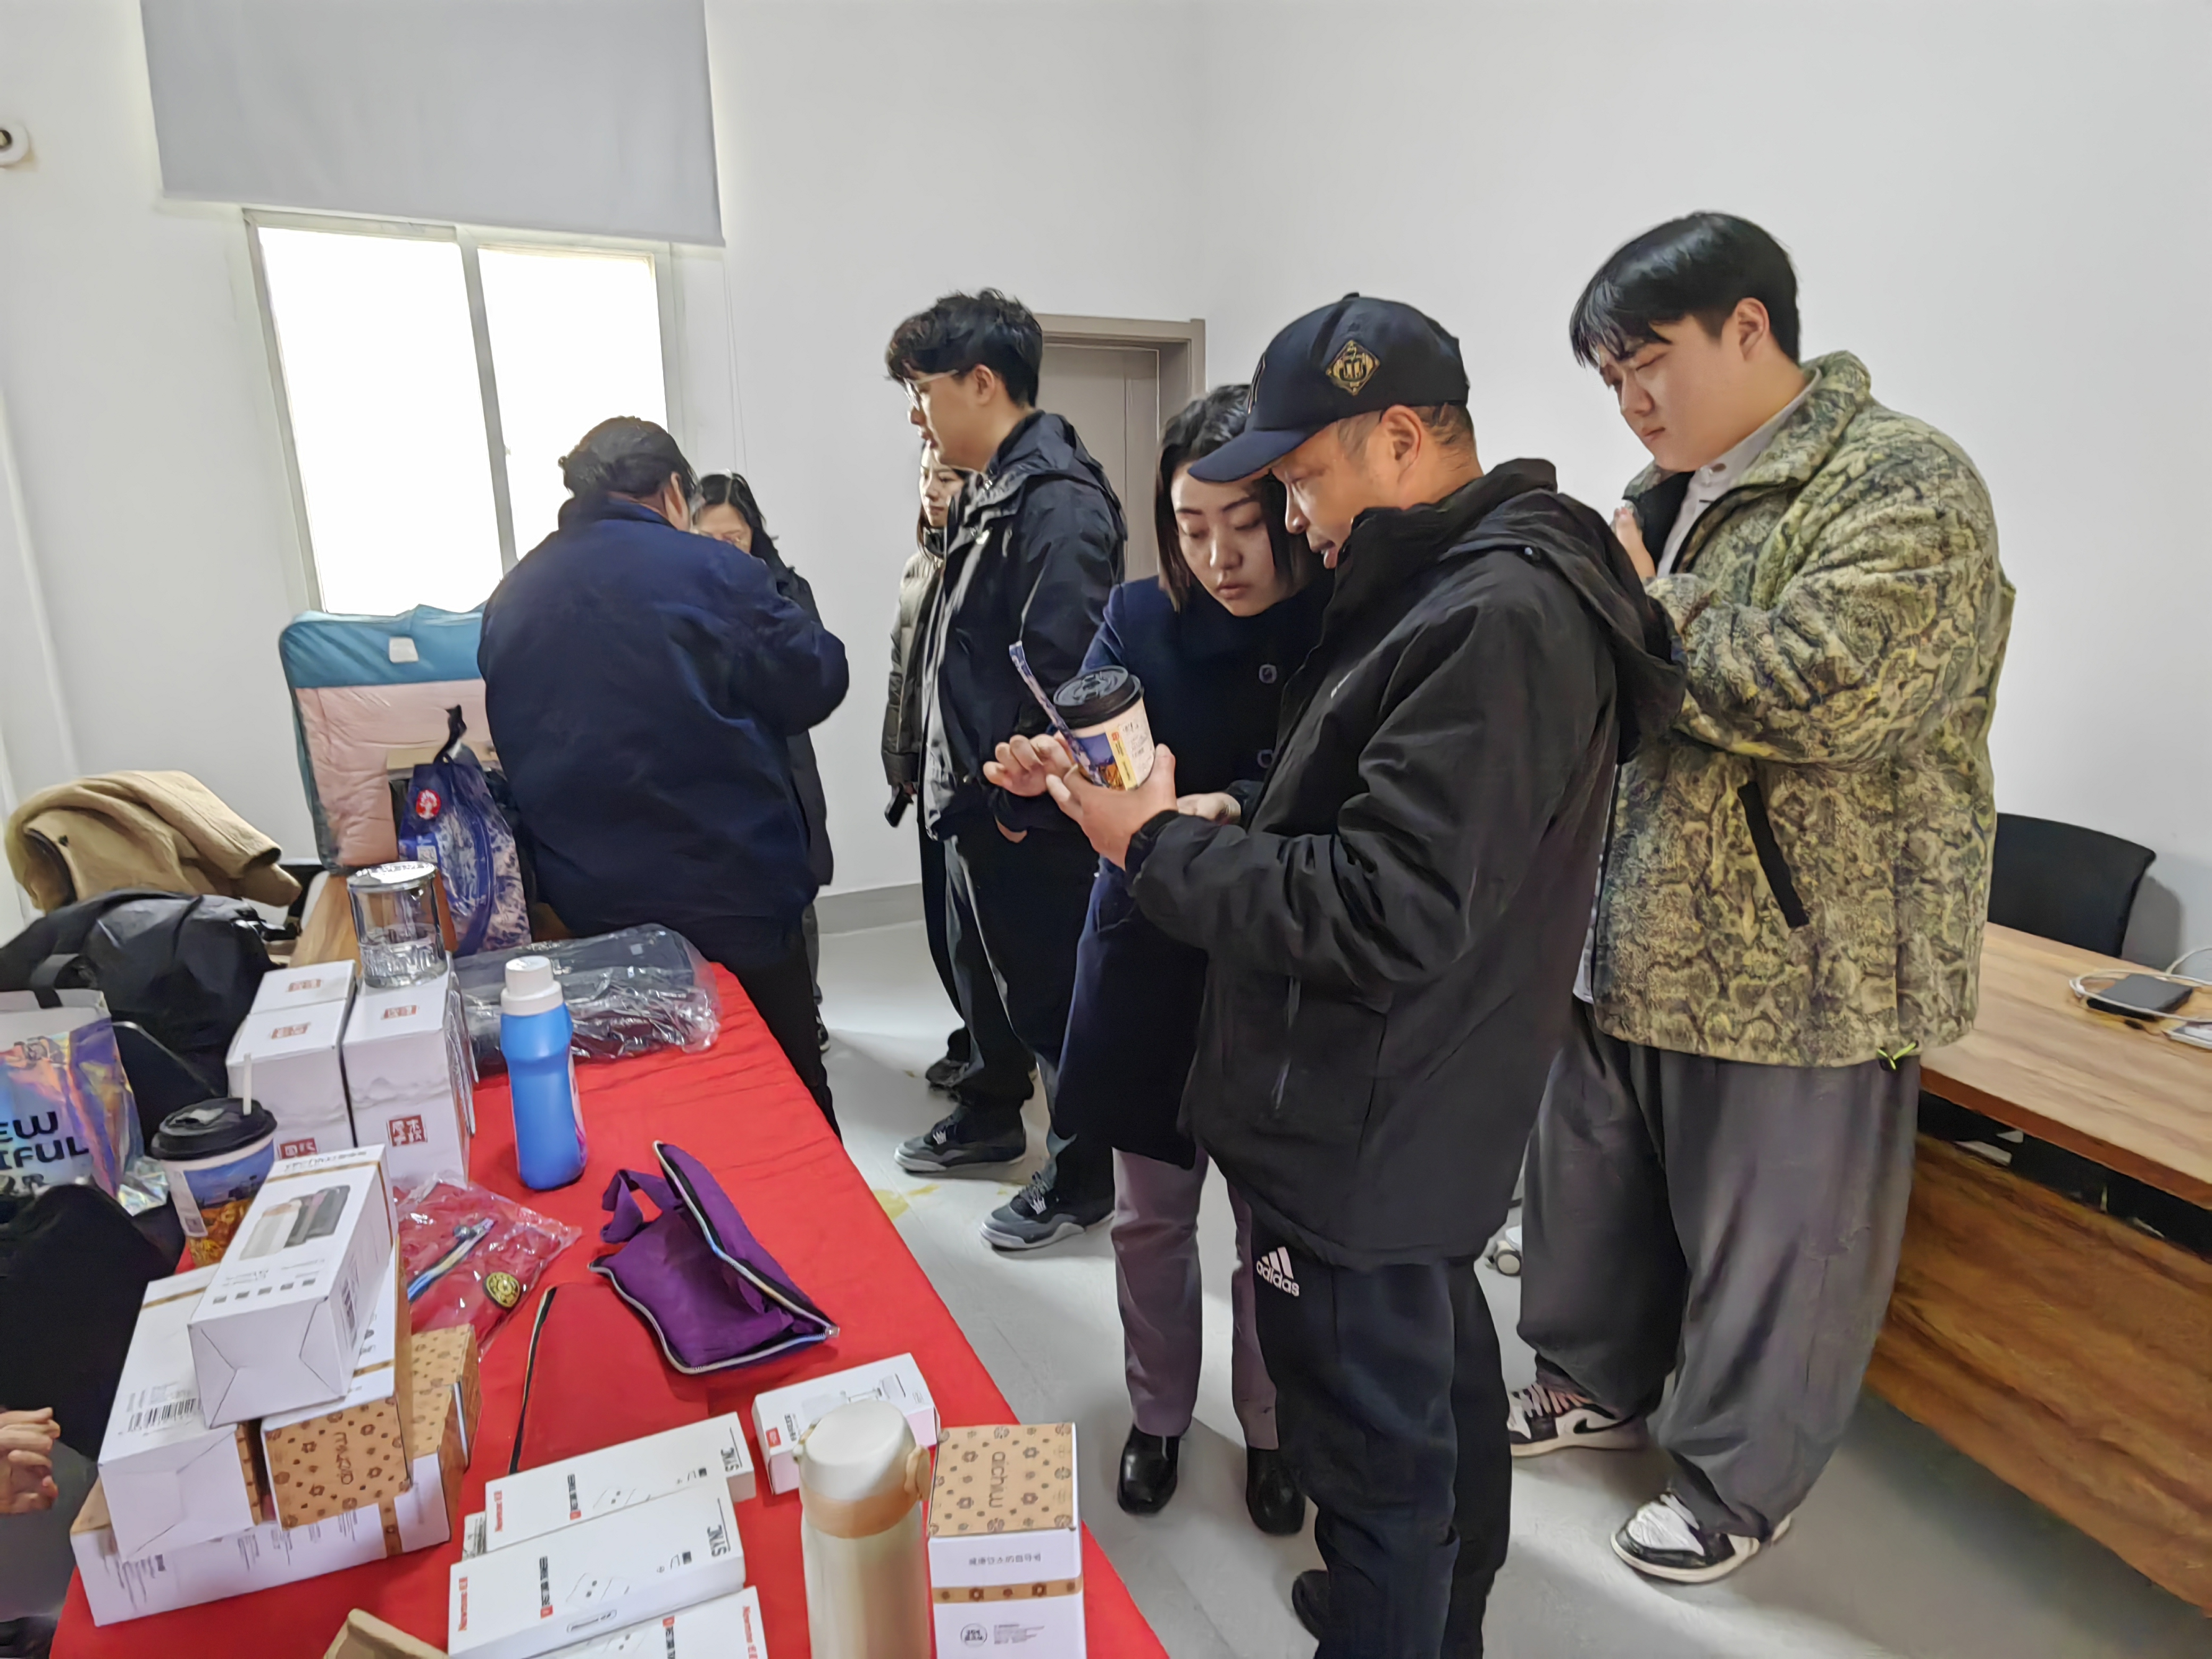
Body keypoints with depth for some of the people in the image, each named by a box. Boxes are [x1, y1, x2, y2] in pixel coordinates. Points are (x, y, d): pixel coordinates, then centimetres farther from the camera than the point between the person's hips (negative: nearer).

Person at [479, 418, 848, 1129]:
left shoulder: (509, 598, 5)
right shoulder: (709, 570, -12)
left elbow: (509, 744, 14)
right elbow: (818, 684, -5)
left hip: (592, 908, 5)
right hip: (733, 894, -5)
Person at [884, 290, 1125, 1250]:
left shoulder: (1058, 502, -19)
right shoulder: (993, 492, 13)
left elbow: (1060, 672, -27)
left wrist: (1013, 798, -19)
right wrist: (953, 783, 13)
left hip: (1027, 815, -10)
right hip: (978, 800, 10)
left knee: (1050, 994, 5)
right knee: (982, 969, 24)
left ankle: (1083, 1176, 24)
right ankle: (989, 1117, 45)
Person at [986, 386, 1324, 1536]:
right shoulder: (1141, 615, -3)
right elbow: (1092, 733, -12)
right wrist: (1048, 771, -34)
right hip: (1151, 965, 2)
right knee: (1149, 1215, 18)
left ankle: (1269, 1430, 43)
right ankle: (1158, 1415, 45)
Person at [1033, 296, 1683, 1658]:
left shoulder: (1491, 622, -24)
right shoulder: (1477, 585, 9)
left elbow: (1386, 916, -28)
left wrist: (1161, 847, -17)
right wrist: (1244, 822, 2)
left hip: (1364, 1139, -11)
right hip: (1428, 1115, 11)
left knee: (1376, 1451, 9)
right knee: (1447, 1375, 27)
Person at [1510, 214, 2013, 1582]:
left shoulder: (1905, 488, -13)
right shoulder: (1673, 497, 12)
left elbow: (1827, 692, -29)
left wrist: (1633, 613, -18)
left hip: (1803, 970, -7)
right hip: (1636, 940, 8)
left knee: (1769, 1249, 10)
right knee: (1598, 1182, 21)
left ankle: (1739, 1485, 34)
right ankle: (1600, 1383, 45)